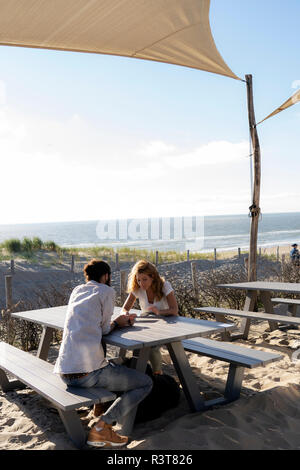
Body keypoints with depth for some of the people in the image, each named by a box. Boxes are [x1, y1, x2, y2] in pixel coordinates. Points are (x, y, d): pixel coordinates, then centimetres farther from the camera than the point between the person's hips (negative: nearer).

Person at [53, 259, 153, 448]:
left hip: (64, 372, 8)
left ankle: (99, 405, 28)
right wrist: (117, 323, 21)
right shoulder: (107, 291, 0)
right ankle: (102, 427, -8)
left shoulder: (76, 290, 20)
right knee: (146, 383, 3)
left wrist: (120, 321, 27)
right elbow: (105, 329, 0)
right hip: (88, 372, -8)